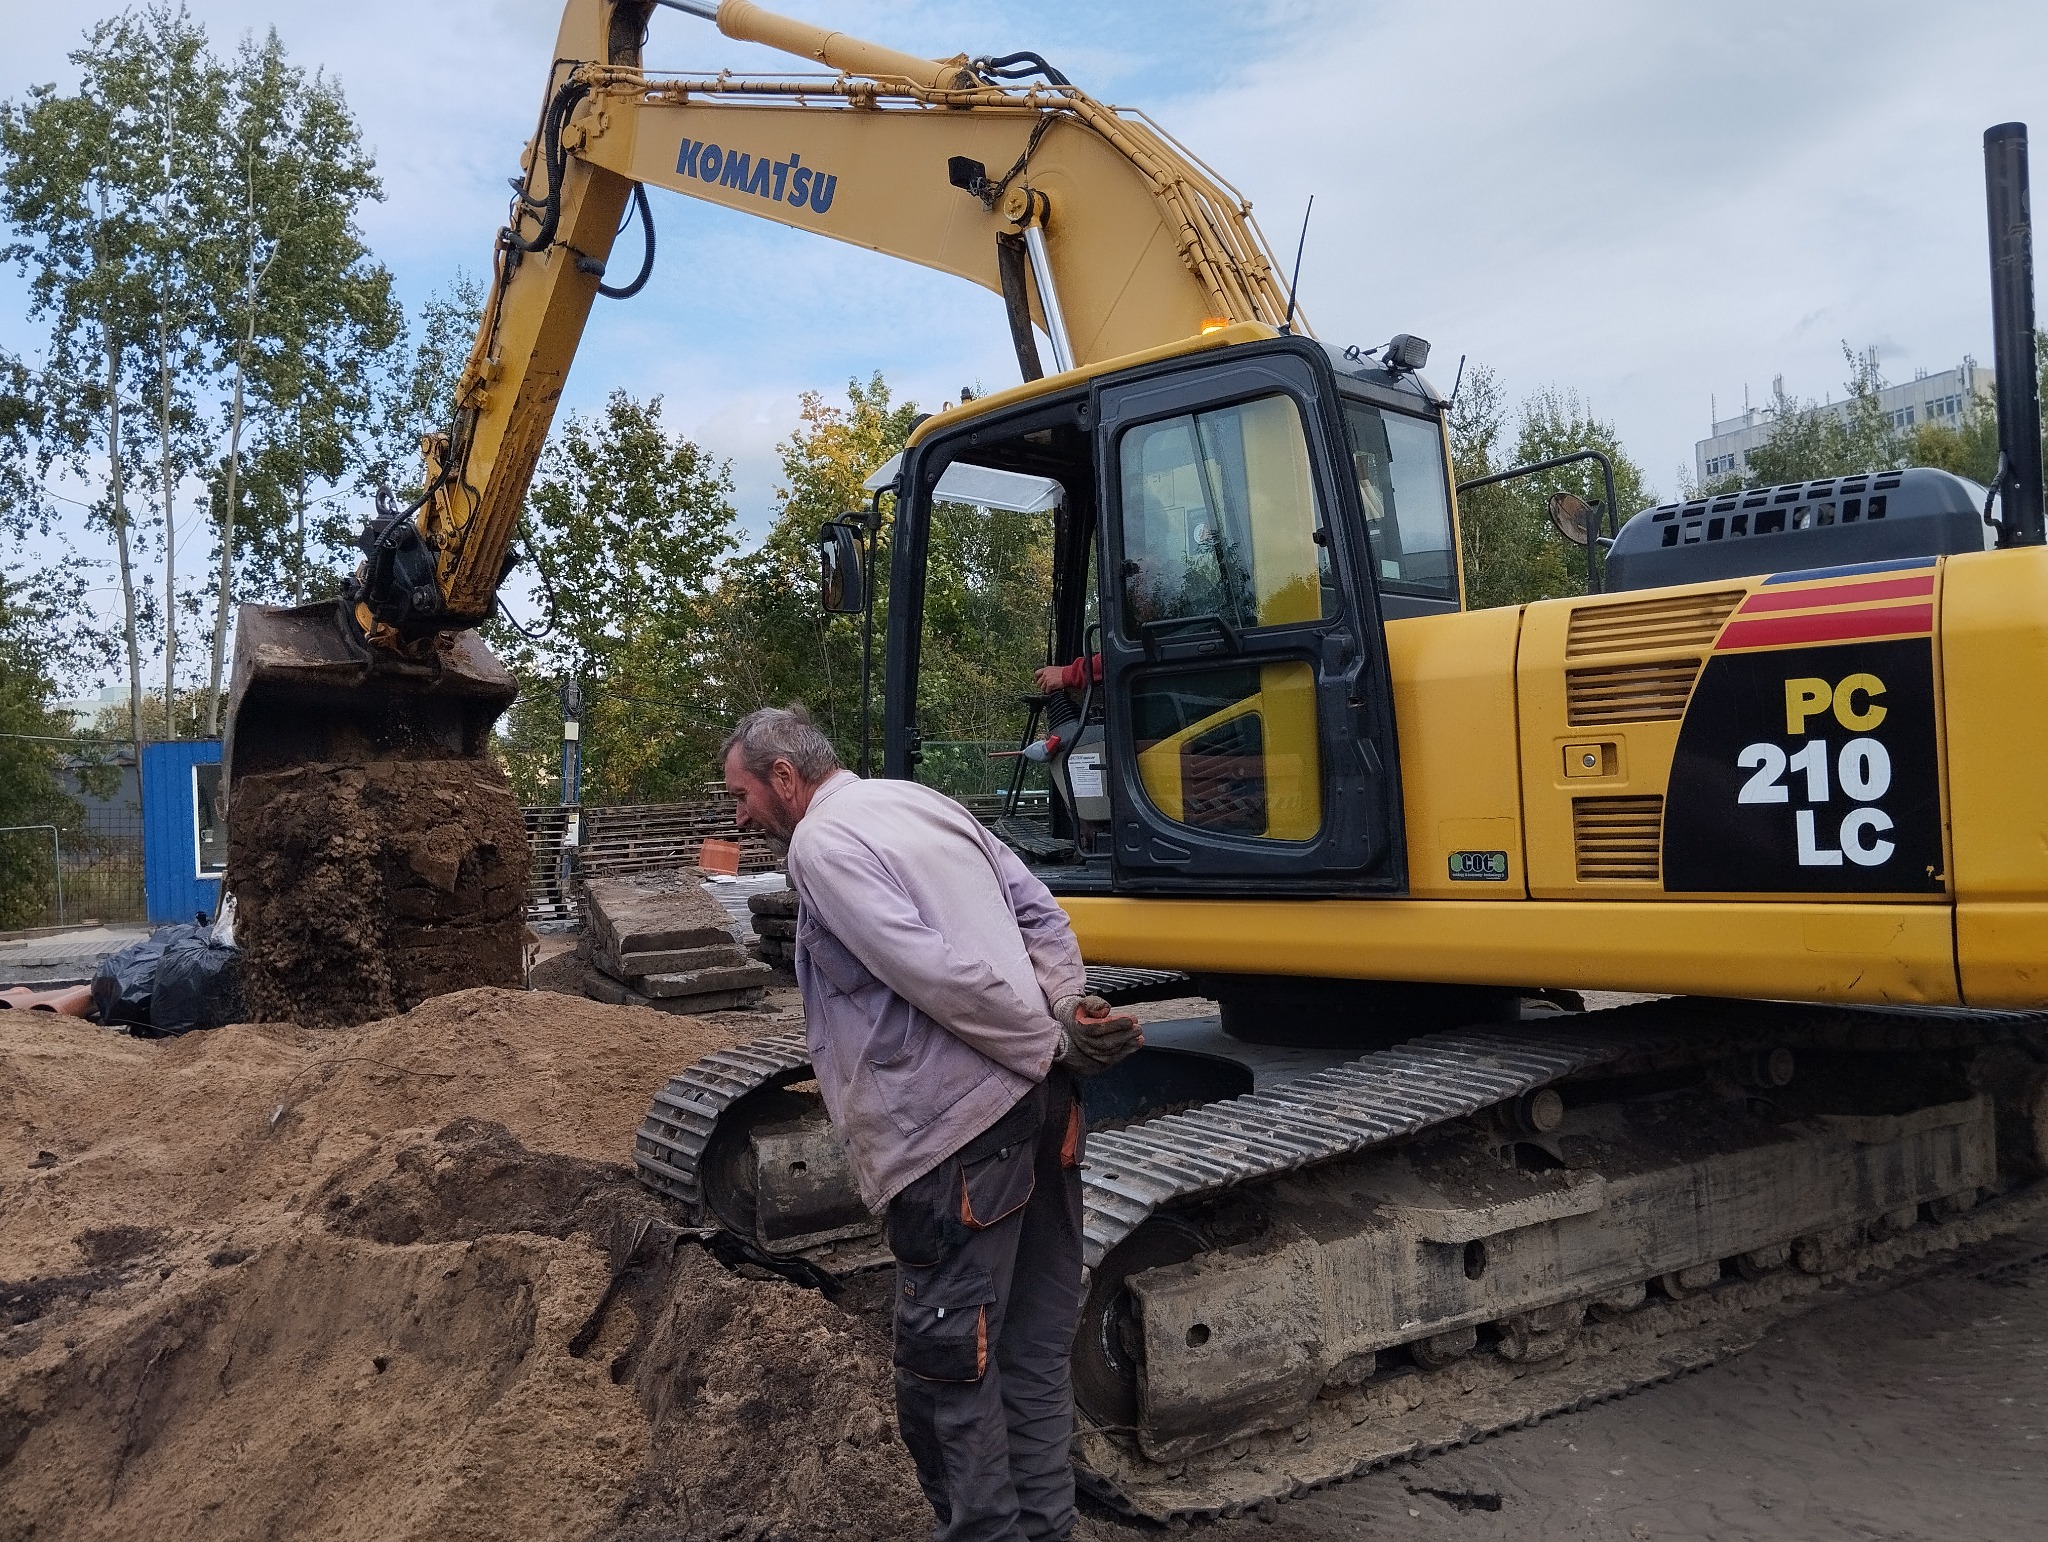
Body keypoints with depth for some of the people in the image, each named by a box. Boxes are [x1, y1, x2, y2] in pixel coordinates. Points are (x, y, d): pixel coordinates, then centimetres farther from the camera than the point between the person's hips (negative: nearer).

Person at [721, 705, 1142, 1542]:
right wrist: (1068, 1011, 2)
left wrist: (1053, 1046, -10)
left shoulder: (820, 842, -7)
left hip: (957, 1127, -9)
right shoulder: (926, 804, 19)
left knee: (945, 1366, 4)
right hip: (1037, 1103, 9)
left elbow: (936, 973, -17)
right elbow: (1042, 917, 14)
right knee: (1034, 1351, 16)